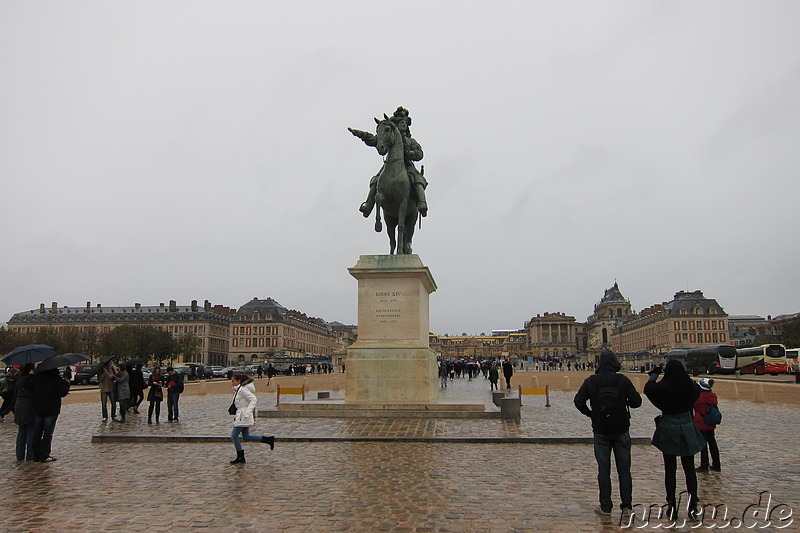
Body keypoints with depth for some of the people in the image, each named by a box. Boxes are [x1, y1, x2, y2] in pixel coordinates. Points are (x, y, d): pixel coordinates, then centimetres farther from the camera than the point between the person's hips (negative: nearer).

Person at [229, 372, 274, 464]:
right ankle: (268, 440, 12)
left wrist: (247, 412, -26)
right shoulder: (238, 389, 14)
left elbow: (253, 399, -21)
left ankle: (240, 458, 6)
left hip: (243, 416, -10)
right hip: (240, 415, 10)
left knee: (234, 436, -3)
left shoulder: (242, 389, -16)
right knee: (246, 437, 10)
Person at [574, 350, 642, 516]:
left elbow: (578, 401, -10)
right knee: (624, 469, 10)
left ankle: (605, 507, 10)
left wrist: (590, 414, 4)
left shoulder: (591, 381, -5)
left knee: (603, 470, 7)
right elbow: (636, 401, -6)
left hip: (601, 432, 0)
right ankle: (627, 504, 12)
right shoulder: (623, 380, -6)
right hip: (621, 431, 0)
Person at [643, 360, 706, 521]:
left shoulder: (663, 386, -16)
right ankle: (693, 506, 9)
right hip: (687, 428, 3)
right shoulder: (690, 386, -7)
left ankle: (672, 506, 9)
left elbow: (648, 389, 3)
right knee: (689, 468, 10)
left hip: (669, 428, -2)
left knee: (670, 469, 6)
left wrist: (654, 374, 16)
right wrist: (684, 376, 18)